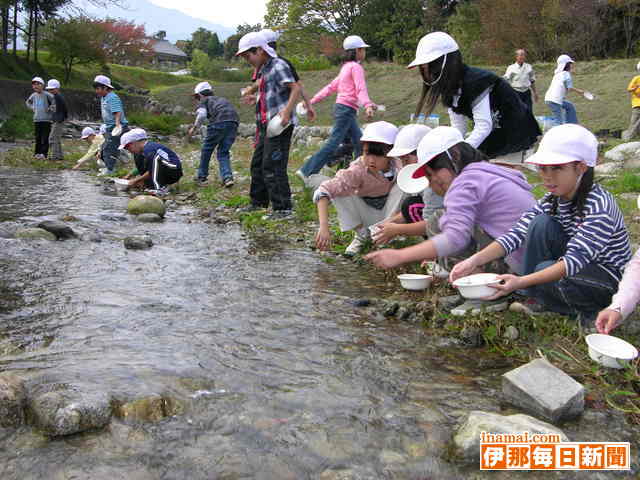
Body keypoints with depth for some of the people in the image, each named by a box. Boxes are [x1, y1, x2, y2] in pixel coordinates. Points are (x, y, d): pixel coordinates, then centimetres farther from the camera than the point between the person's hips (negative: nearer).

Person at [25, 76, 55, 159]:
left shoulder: (46, 95, -8)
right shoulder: (33, 95, 10)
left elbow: (54, 100, -13)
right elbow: (28, 102, 29)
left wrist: (51, 108, -12)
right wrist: (32, 108, 15)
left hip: (46, 119, -6)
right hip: (36, 119, 6)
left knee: (45, 138, -6)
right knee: (38, 137, 9)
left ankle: (44, 153, -4)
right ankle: (37, 153, 15)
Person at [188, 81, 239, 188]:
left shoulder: (204, 101, 18)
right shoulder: (221, 99, 36)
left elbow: (201, 114, -2)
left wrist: (194, 128, 8)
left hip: (219, 122, -5)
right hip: (234, 122, 5)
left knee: (207, 148, 14)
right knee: (223, 152, 15)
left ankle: (202, 176, 21)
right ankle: (227, 177, -3)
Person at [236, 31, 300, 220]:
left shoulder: (278, 65, -11)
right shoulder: (263, 69, 17)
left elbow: (296, 87, -21)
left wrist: (287, 110, -32)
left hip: (279, 125, -10)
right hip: (266, 124, 10)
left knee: (272, 166, -11)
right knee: (257, 163, 17)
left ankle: (283, 209, -6)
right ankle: (258, 202, 31)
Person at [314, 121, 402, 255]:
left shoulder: (398, 167, -25)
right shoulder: (357, 171, -31)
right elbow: (323, 191, -39)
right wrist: (324, 227, -50)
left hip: (390, 213, 1)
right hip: (365, 214, -1)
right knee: (340, 194, -28)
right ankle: (361, 234, -6)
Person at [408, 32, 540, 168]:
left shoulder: (476, 82, -26)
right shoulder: (450, 89, 1)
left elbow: (484, 127, -31)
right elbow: (458, 129, 2)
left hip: (512, 138, -8)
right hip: (491, 140, 8)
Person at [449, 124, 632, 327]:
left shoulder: (599, 207, -26)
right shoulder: (553, 199, -4)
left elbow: (574, 261, -36)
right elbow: (517, 233, -14)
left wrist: (522, 282, -47)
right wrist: (474, 261, -28)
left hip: (610, 280, -6)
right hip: (576, 268, 7)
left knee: (543, 271, -32)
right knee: (541, 224, -17)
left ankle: (591, 310, -6)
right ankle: (539, 300, -7)